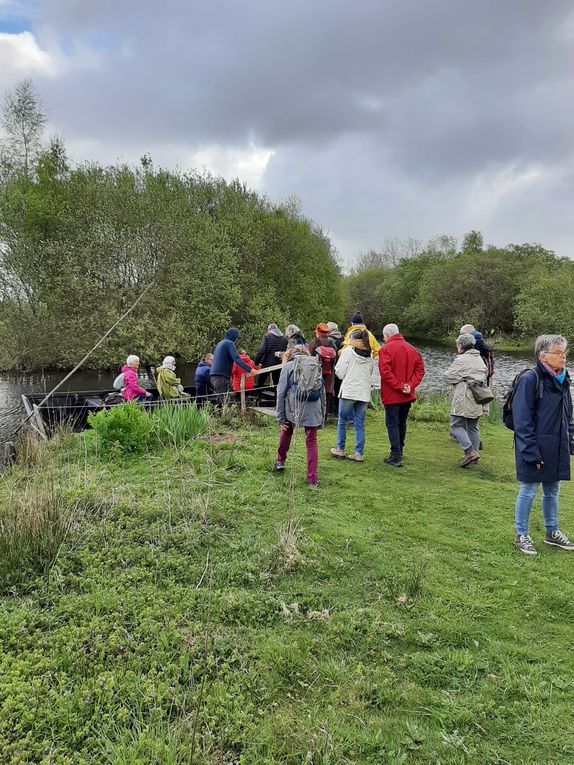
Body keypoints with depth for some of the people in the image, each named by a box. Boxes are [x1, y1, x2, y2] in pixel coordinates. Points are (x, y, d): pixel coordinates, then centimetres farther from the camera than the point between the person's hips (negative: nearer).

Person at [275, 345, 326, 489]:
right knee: (311, 442, 9)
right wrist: (322, 417, 23)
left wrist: (280, 418, 5)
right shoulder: (315, 366, 18)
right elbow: (322, 392, 18)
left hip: (294, 408, -2)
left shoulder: (288, 366, 9)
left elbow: (281, 393, 3)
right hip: (313, 410, 2)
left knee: (286, 430, 27)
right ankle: (313, 479, 7)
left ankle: (280, 461, 38)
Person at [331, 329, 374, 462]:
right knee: (360, 424, 8)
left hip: (348, 391, -4)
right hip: (364, 393, 4)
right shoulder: (370, 356, 8)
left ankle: (340, 450, 17)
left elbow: (340, 372, -6)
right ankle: (359, 453, 6)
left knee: (342, 421, 11)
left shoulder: (348, 351, -6)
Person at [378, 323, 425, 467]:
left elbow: (385, 371, -22)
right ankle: (399, 451, 28)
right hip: (408, 395, 6)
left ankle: (396, 457, -7)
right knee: (402, 423, 18)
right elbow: (420, 369, 2)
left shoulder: (386, 349, -11)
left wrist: (399, 386, -18)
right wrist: (410, 385, -7)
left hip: (392, 395, -6)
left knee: (392, 424, -2)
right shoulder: (412, 349, 8)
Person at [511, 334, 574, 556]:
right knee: (528, 492, 4)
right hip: (535, 448, -7)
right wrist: (532, 453, -19)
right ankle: (521, 535, 18)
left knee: (552, 491, 18)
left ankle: (552, 532, 33)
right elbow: (522, 421, -17)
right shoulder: (530, 380, -16)